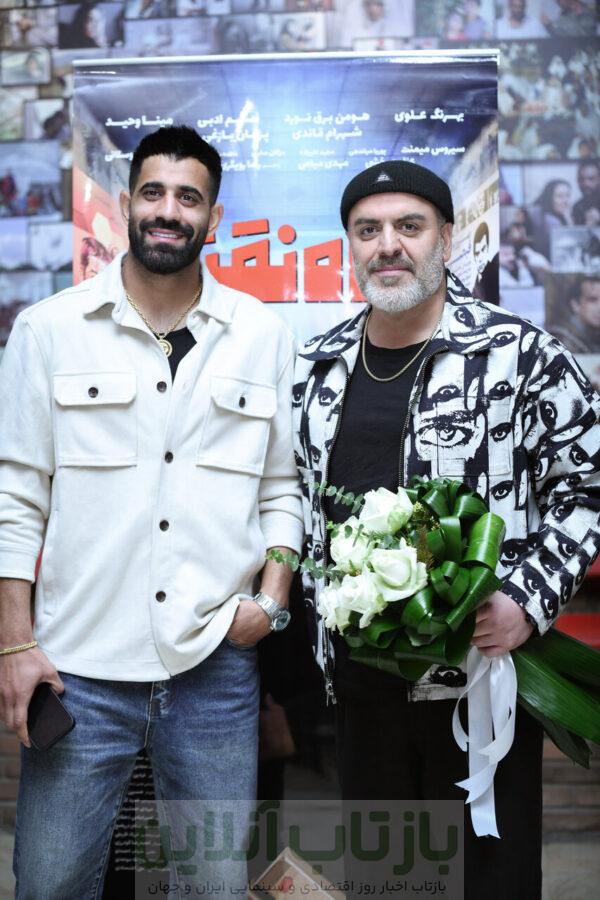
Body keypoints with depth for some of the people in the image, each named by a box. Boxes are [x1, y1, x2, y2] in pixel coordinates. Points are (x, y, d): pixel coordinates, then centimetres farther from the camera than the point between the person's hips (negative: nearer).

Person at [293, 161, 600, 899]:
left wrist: (528, 601, -15)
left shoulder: (517, 353, -7)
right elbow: (296, 497, 17)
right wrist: (311, 605, 8)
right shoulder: (316, 368, 8)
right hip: (357, 679, 5)